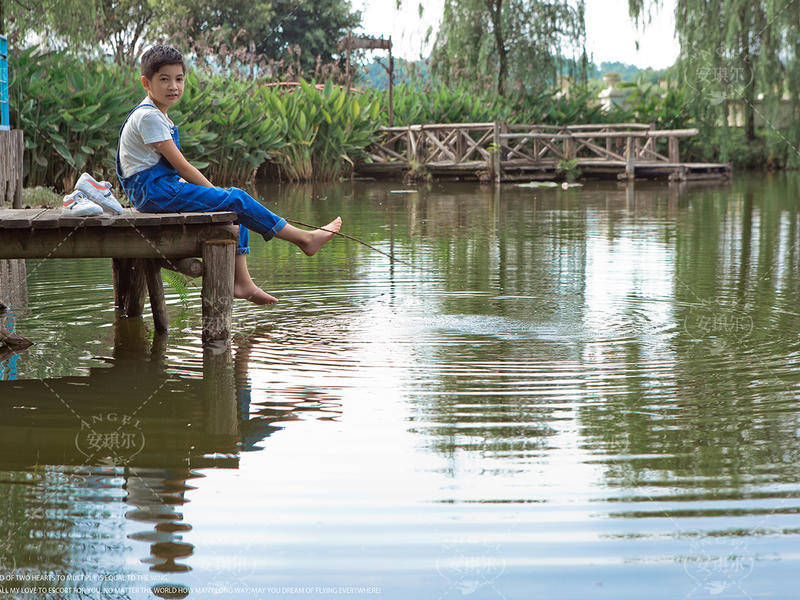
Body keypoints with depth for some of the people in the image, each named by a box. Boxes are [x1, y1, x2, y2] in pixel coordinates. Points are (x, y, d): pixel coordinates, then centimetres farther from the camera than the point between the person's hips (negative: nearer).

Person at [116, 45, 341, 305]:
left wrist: (213, 193, 8)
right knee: (235, 200, -13)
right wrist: (214, 191, -9)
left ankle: (241, 281, -2)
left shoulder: (158, 116, 19)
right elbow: (181, 165, -16)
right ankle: (303, 238, -5)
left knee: (235, 213, 6)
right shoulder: (148, 117, -14)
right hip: (156, 192, -10)